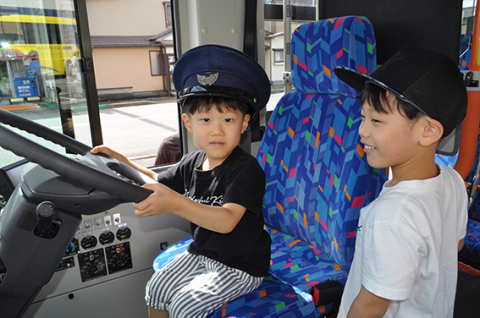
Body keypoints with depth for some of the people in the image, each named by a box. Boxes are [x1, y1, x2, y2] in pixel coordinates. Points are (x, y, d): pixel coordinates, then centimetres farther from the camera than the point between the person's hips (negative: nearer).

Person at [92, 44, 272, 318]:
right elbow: (158, 182, 13)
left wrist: (174, 203, -53)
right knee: (157, 287, 4)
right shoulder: (192, 163, -3)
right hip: (202, 253, 7)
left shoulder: (247, 169, -27)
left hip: (241, 265, -6)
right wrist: (122, 163, -1)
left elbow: (227, 221, -39)